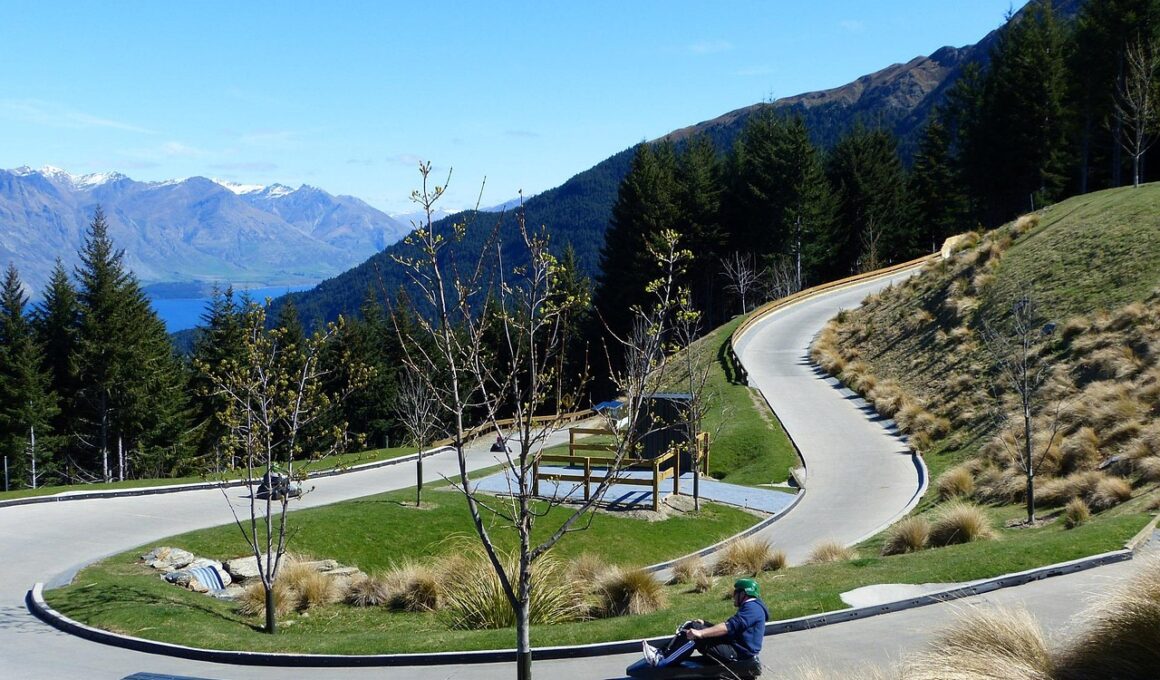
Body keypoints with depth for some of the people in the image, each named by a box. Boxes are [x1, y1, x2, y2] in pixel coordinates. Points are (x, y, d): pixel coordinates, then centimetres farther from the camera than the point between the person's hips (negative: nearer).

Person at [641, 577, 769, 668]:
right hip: (734, 646, 11)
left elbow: (729, 627, -26)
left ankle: (661, 661, -25)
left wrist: (701, 633, -31)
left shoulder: (752, 607, -14)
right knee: (693, 627, 3)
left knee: (695, 636, -23)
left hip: (738, 653, -11)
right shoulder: (750, 607, 22)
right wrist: (704, 625, 13)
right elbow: (730, 627, 21)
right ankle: (662, 653, -7)